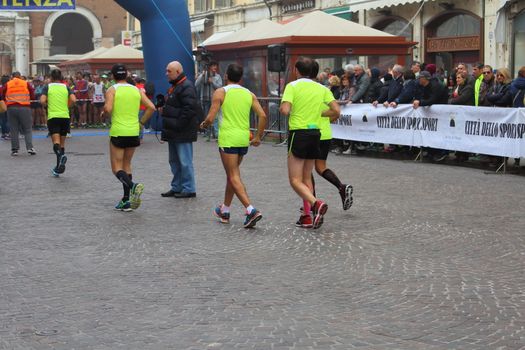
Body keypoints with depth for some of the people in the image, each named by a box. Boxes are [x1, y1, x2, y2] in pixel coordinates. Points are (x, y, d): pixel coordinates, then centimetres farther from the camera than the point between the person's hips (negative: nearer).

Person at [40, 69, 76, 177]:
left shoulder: (47, 87, 3)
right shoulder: (66, 87, 9)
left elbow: (42, 101, -10)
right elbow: (73, 100, -6)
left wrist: (46, 104, 11)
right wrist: (66, 106, 12)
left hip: (53, 116, -3)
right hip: (65, 116, 3)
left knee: (56, 142, -9)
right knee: (62, 143, 12)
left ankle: (61, 155, -40)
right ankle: (58, 168, 15)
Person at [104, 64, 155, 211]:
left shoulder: (112, 90, -4)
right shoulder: (137, 90, 8)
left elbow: (108, 108, -19)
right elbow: (151, 107, 0)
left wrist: (106, 112, 3)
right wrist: (141, 123, 9)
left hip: (118, 132, -5)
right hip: (134, 132, 5)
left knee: (117, 168, 2)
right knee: (126, 165, 17)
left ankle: (132, 185, -27)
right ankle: (126, 200, 14)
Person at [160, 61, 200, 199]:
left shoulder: (186, 87, -15)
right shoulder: (174, 86, 19)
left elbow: (190, 108, -23)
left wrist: (179, 124, -22)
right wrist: (163, 108, 14)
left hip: (183, 132, -11)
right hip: (174, 132, 11)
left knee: (185, 161, -6)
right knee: (174, 161, 15)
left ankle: (189, 189, 0)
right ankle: (176, 187, 23)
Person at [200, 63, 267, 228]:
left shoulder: (220, 92, -5)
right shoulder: (249, 94, 8)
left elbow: (210, 118, -10)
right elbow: (262, 116, 0)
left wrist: (203, 125, 13)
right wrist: (258, 137, 11)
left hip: (228, 139, -6)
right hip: (244, 139, 6)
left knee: (234, 177, -4)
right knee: (232, 174, 21)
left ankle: (251, 210, -21)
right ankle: (225, 211, 32)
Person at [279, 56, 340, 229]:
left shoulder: (292, 86, -7)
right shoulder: (321, 88, 7)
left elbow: (285, 110, -19)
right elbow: (336, 111, 1)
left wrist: (282, 107, 4)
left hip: (298, 133, -5)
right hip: (315, 133, 5)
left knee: (295, 180, -3)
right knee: (307, 178, 16)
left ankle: (316, 203, -25)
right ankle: (307, 216, 12)